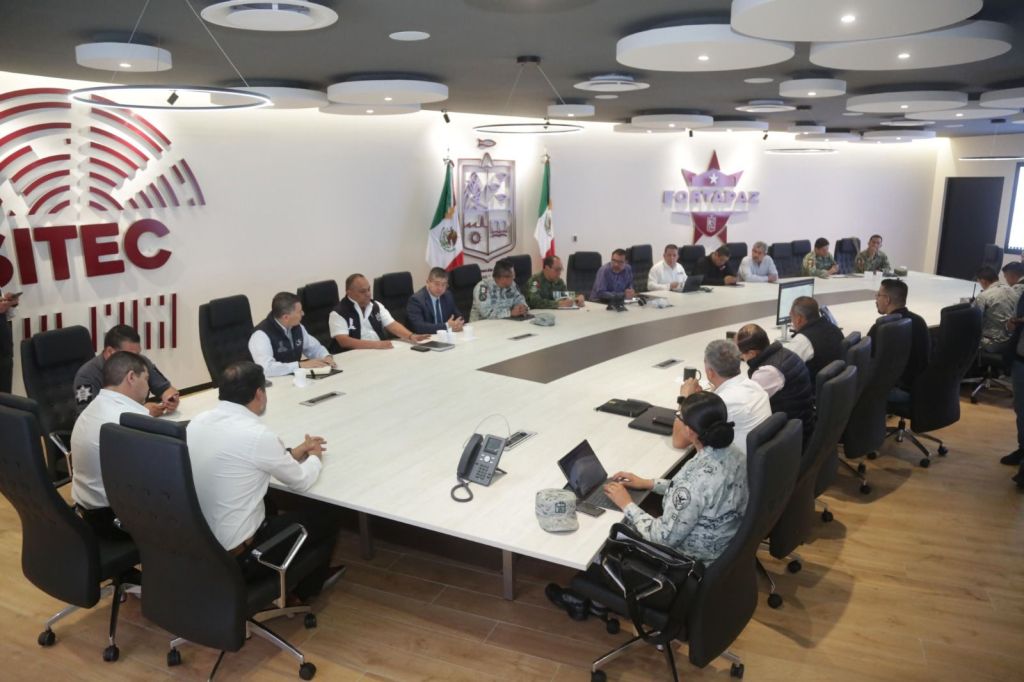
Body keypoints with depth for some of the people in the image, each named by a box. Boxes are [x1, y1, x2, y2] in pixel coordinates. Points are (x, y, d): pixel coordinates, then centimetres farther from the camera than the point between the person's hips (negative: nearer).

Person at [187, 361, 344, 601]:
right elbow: (301, 482, -8)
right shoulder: (256, 434, -24)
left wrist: (293, 453, 19)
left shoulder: (199, 421, -2)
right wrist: (315, 457, 13)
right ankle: (305, 586, 34)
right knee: (326, 513, 11)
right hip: (236, 555, -8)